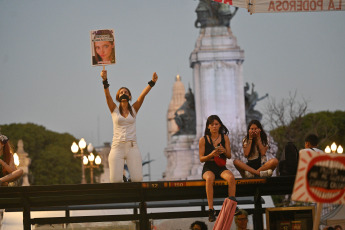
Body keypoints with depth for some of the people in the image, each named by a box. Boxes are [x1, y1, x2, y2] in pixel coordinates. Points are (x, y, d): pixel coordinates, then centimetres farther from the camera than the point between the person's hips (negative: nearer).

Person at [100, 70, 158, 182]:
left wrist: (152, 82, -14)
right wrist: (105, 81, -22)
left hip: (132, 147, 1)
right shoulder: (114, 109, 10)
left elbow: (143, 94, 0)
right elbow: (107, 95, -6)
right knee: (116, 180, -11)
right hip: (117, 147, -1)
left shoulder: (134, 109, 12)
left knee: (138, 180, -12)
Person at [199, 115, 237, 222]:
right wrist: (211, 155, -18)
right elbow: (201, 159, 1)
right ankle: (211, 210, -37)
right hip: (208, 168, -2)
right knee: (209, 179, -37)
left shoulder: (225, 138, 9)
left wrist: (224, 151, -15)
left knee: (231, 177, -32)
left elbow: (229, 156, 8)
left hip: (221, 168, 2)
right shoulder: (203, 140, 4)